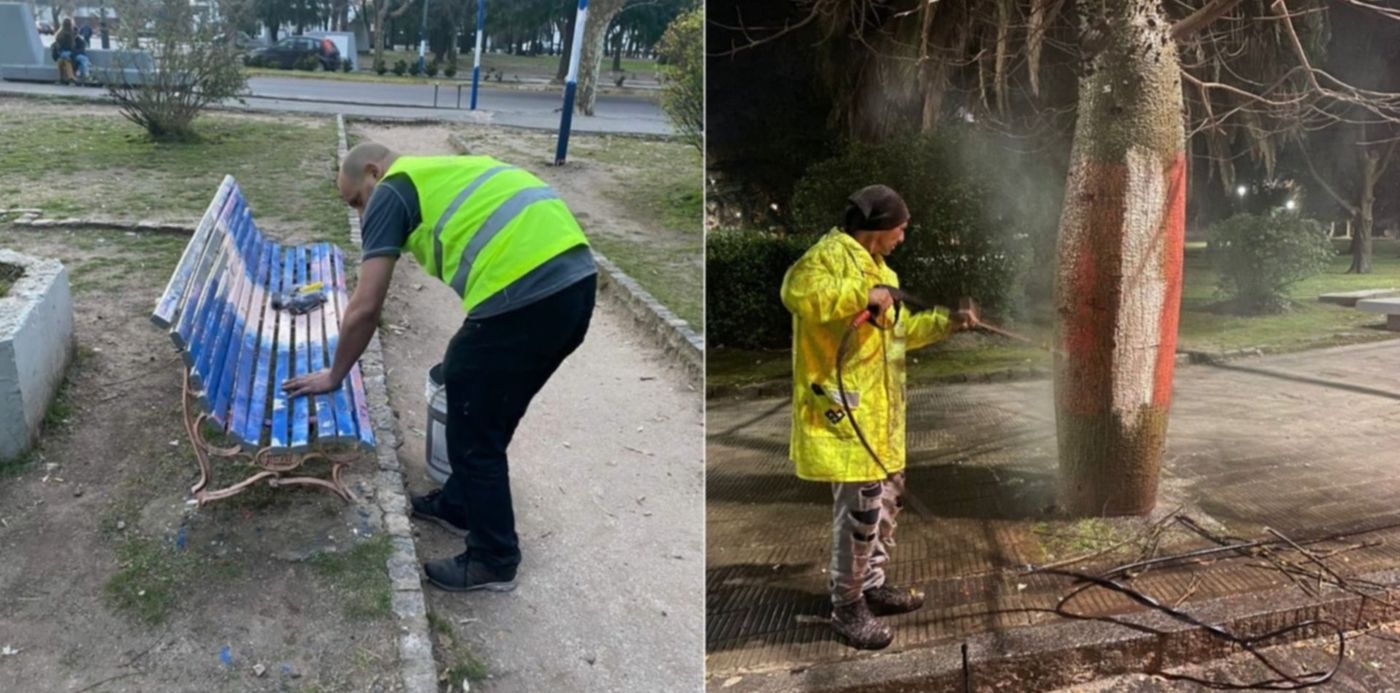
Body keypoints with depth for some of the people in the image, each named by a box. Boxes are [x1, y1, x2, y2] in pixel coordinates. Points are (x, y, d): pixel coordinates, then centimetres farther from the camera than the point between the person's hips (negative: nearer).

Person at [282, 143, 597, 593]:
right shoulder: (443, 173, 31)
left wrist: (334, 376, 17)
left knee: (474, 430, 9)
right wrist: (470, 353, 45)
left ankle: (493, 560, 21)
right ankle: (459, 505, 44)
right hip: (576, 279, 9)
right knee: (484, 414, 26)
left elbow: (365, 308, 2)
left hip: (524, 293, -9)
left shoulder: (391, 190, 7)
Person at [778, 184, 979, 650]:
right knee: (861, 507, -8)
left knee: (888, 497, 19)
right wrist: (864, 294, -30)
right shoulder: (830, 255, -13)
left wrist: (945, 322, 21)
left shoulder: (877, 267, 20)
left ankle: (872, 586, 35)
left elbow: (898, 330, 29)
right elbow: (797, 293, -34)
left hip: (878, 411, 11)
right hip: (845, 411, -11)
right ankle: (847, 607, 7)